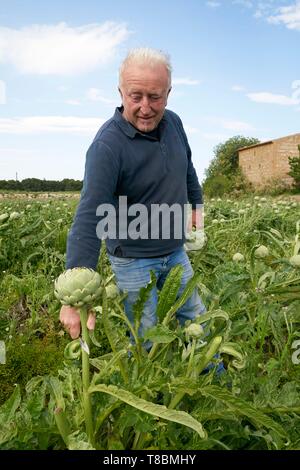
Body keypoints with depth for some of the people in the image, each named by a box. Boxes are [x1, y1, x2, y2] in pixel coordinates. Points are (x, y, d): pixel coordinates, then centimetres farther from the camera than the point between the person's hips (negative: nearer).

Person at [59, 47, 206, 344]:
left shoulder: (173, 122, -4)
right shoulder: (107, 145, -27)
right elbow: (88, 219, -34)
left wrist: (197, 204, 21)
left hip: (176, 252, 6)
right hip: (133, 261, -6)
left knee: (196, 320, 22)